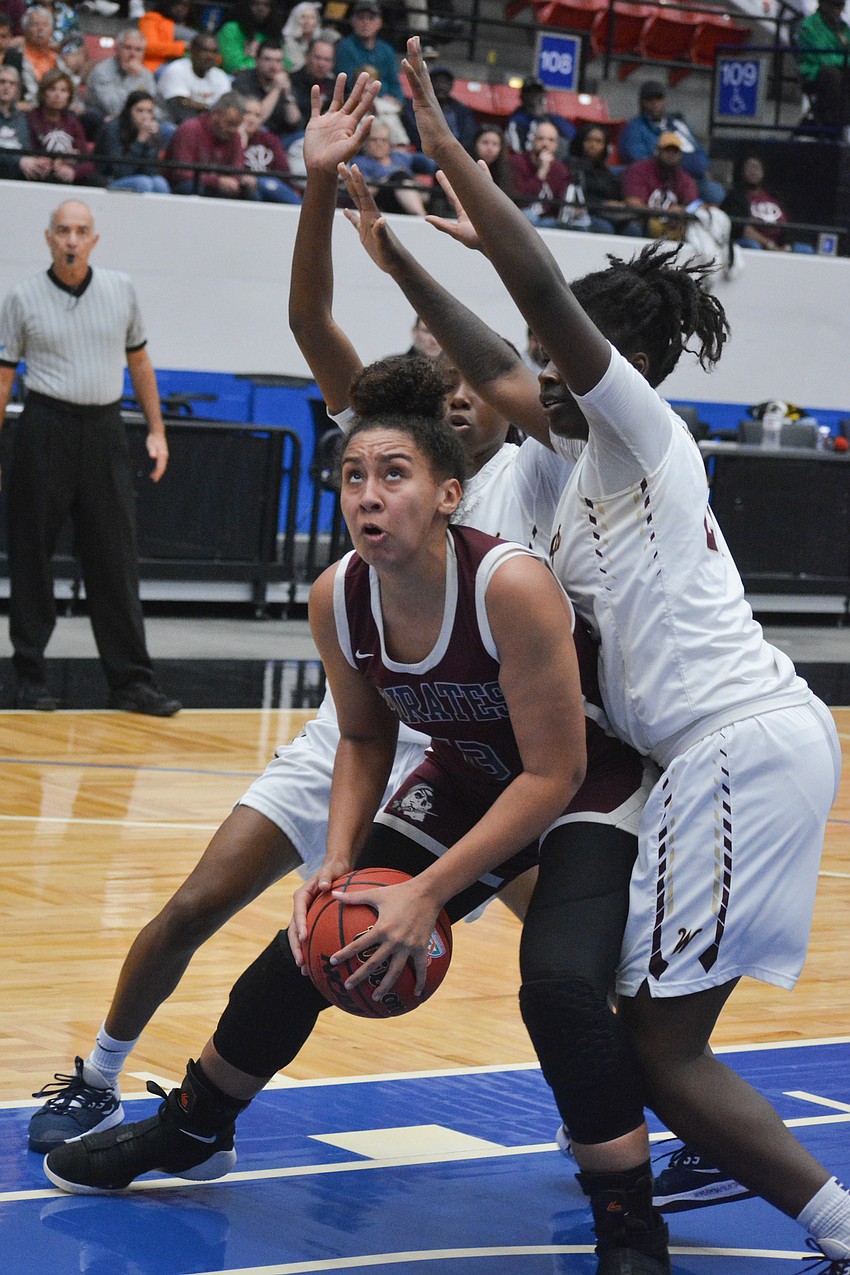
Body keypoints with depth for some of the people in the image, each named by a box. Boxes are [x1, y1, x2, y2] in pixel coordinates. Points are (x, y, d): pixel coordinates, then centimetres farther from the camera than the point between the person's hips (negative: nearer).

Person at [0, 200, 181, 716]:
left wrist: (156, 430, 12)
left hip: (104, 432, 2)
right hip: (44, 432, -2)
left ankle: (132, 682, 3)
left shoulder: (122, 290, 7)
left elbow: (139, 362, 17)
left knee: (117, 561, 1)